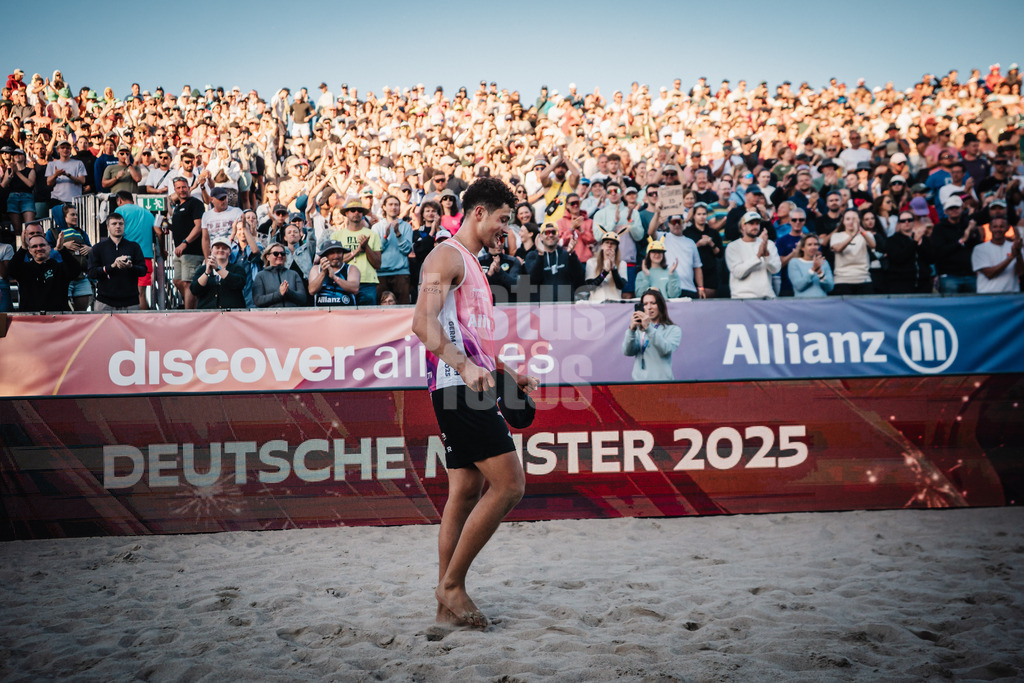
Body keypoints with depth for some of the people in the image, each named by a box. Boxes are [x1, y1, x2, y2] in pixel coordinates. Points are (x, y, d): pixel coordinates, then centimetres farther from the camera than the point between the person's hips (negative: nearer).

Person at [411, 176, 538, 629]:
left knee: (466, 491, 10)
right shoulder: (447, 256, -7)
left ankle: (449, 599, 16)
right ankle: (451, 584, -3)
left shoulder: (471, 265, 24)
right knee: (508, 485, -12)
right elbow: (423, 323, -21)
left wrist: (509, 373, 26)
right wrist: (465, 366, -33)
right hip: (457, 388, -10)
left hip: (471, 387, 10)